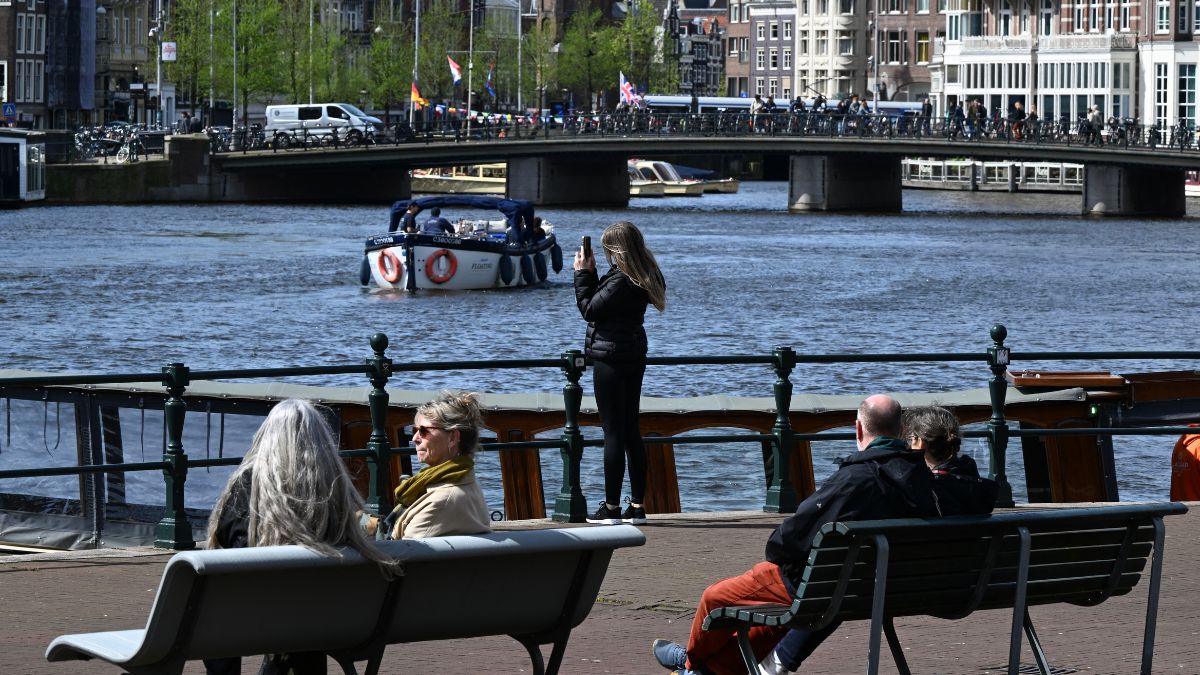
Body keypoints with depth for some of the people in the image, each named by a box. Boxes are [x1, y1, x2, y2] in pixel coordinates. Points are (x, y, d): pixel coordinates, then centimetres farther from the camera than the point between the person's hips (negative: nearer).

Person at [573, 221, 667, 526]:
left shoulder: (621, 281, -21)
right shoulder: (642, 278, 8)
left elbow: (589, 309, -15)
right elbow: (602, 301, 13)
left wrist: (583, 273, -6)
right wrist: (590, 274, 8)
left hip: (611, 358, -9)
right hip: (633, 355, 9)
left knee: (613, 432, -5)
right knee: (631, 431, 12)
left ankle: (612, 506, -2)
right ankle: (637, 505, 14)